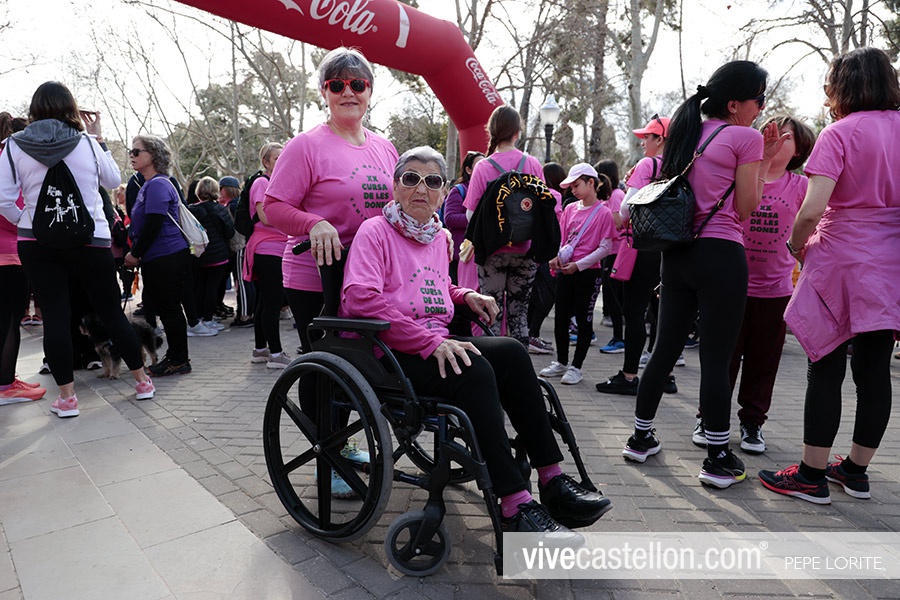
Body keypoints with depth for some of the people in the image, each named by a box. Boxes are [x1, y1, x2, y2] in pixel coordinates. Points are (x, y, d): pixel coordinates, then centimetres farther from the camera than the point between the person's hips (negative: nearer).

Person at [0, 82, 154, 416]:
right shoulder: (87, 143, -3)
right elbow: (113, 180, 12)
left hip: (36, 242, 1)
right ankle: (142, 381, 18)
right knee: (111, 312, 8)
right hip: (89, 240, 0)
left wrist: (27, 221, 13)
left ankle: (67, 398, 6)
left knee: (55, 316, 3)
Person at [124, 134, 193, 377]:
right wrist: (135, 252, 18)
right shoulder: (148, 185, 20)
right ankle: (176, 357, 23)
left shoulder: (158, 184, -12)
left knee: (169, 308, -4)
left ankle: (178, 360, 5)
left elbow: (153, 224, -20)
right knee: (165, 308, 14)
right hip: (157, 259, 10)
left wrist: (135, 254, -13)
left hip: (167, 258, -10)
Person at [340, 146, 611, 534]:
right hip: (389, 355, -7)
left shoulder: (439, 238, 20)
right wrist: (430, 341, -25)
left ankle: (553, 481, -15)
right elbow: (360, 298, -19)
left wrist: (464, 295, 11)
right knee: (473, 370, -31)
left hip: (436, 347, 7)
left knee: (511, 353, -16)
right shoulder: (375, 232, -4)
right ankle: (516, 507, -28)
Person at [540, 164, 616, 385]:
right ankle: (561, 362, 26)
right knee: (560, 317, 10)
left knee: (583, 319, 3)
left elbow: (605, 247, -10)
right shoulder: (570, 209, 8)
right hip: (566, 271, 6)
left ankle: (576, 367, 14)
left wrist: (578, 264, -15)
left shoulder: (603, 213, -8)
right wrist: (557, 256, -4)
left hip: (589, 273, -6)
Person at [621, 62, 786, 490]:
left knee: (665, 350, 12)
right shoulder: (746, 137, -4)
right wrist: (765, 161, 6)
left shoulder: (683, 135, 15)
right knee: (716, 360, -2)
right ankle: (719, 460, 6)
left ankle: (641, 438, 21)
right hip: (721, 257, -6)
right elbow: (745, 208, -4)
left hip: (677, 255, 7)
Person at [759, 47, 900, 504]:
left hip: (841, 263, -6)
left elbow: (812, 210, -20)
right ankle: (856, 471, 24)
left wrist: (796, 246, -3)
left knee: (826, 371, 1)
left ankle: (811, 476, 10)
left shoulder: (840, 134, -10)